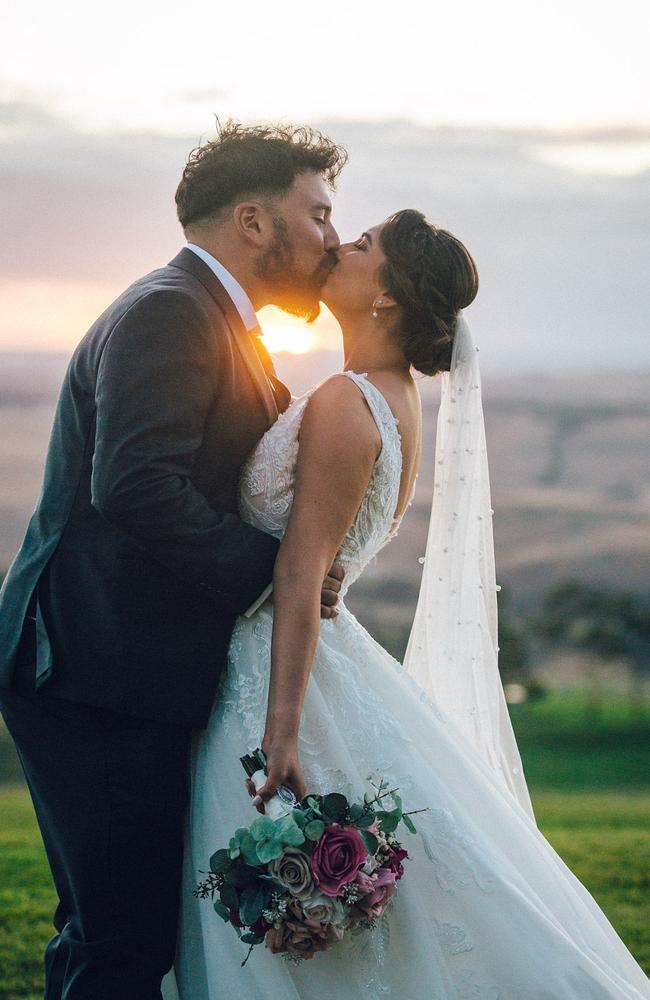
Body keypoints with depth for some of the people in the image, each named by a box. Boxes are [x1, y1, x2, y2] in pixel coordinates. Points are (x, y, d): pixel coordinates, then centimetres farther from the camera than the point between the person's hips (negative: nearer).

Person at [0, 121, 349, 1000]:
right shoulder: (169, 312, -14)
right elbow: (137, 489, -26)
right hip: (99, 674, -11)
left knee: (109, 929, 15)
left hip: (127, 673, 11)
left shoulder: (212, 319, 20)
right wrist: (271, 564, -18)